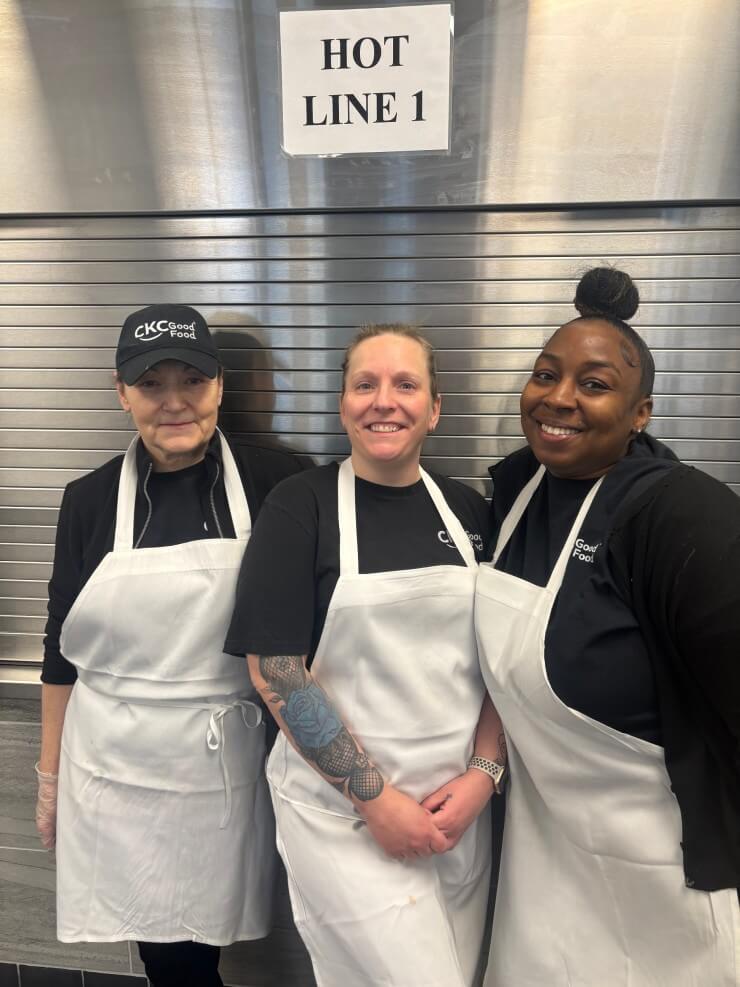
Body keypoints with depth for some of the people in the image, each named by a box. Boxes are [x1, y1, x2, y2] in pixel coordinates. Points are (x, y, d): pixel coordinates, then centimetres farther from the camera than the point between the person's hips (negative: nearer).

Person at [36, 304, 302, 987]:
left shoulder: (274, 486, -8)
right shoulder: (89, 501, 0)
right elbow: (62, 654, 7)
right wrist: (50, 777, 11)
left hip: (227, 771, -1)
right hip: (117, 773, 2)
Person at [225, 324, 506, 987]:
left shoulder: (468, 510, 2)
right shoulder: (300, 506, -10)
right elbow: (276, 670, -13)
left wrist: (483, 772, -6)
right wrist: (377, 798, -13)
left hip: (459, 807, 4)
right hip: (343, 809, -4)